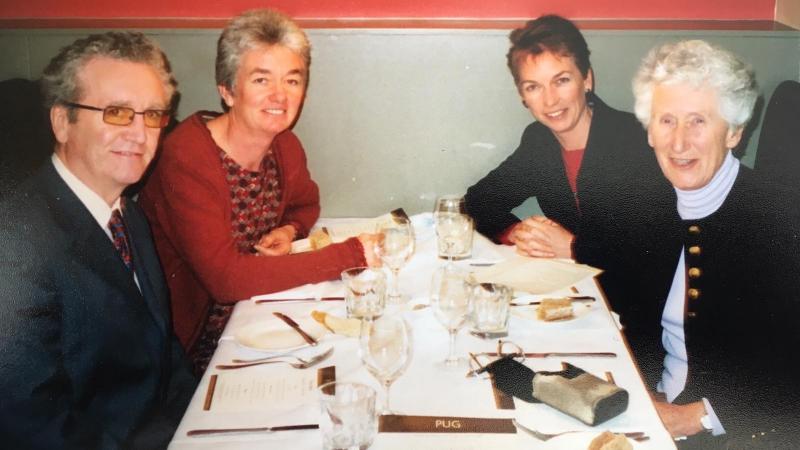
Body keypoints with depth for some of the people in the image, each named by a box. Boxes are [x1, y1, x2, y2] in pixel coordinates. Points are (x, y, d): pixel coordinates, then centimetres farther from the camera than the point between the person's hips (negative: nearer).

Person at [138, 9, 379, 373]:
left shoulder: (285, 146, -1)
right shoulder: (186, 158, -23)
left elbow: (306, 203, 20)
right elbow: (226, 278, -30)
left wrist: (289, 231, -5)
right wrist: (352, 254, -29)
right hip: (189, 346, -6)